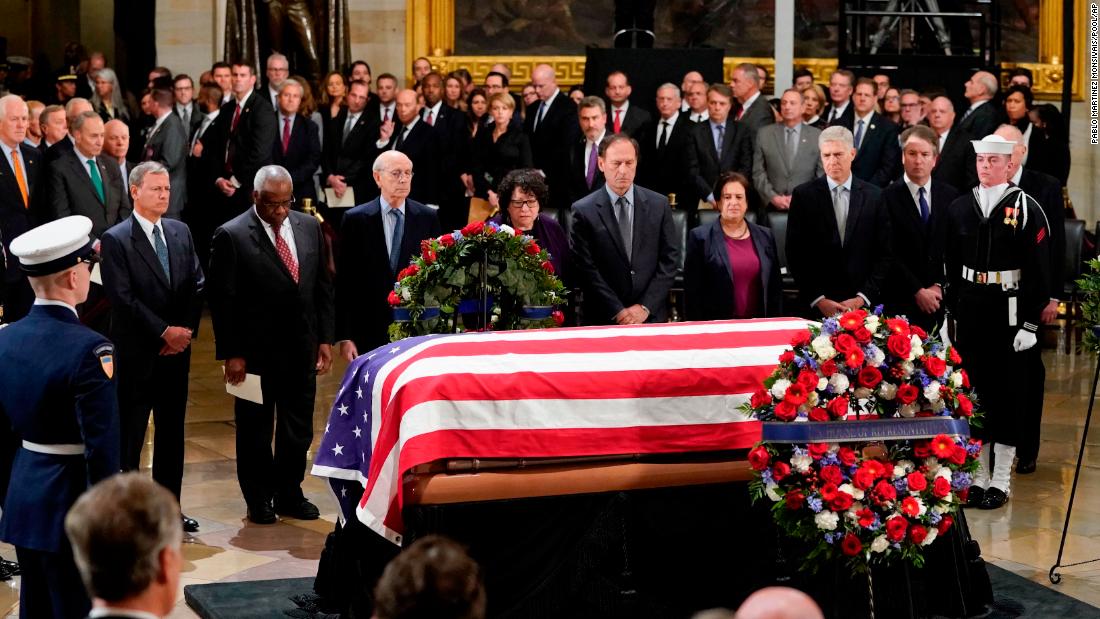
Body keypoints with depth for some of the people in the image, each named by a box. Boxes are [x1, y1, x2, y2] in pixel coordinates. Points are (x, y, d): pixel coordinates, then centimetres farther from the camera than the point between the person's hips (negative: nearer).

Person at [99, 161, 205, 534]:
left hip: (176, 350, 6)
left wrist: (186, 330, -5)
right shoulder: (116, 240, -9)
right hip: (136, 353, -5)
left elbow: (197, 285, 8)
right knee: (129, 434, 1)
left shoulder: (180, 232, 9)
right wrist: (164, 332, -15)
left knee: (172, 432, 10)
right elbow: (123, 298, -15)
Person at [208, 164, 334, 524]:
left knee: (298, 428, 12)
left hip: (302, 349, 4)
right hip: (256, 352, -4)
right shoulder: (231, 236, -10)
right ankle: (259, 500, 20)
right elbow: (222, 300, -10)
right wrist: (231, 354, -12)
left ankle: (290, 494, 26)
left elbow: (323, 287, 11)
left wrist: (325, 339, 5)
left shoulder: (309, 227, 6)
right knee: (255, 430, 8)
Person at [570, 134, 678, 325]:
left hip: (652, 317, 2)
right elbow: (586, 268, -6)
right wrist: (618, 312, -12)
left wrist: (645, 307, -7)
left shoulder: (659, 205, 4)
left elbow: (669, 260, 2)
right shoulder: (584, 211, -3)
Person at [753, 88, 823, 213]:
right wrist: (773, 197, -7)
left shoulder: (818, 137, 5)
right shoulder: (764, 134, 8)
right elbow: (758, 173, 6)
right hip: (771, 206, 1)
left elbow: (822, 177, 4)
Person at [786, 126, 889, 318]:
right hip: (816, 307, -1)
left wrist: (862, 298, -6)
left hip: (864, 306, 1)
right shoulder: (803, 195, 2)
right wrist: (818, 300, -8)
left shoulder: (874, 196, 5)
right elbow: (796, 255, 0)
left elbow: (884, 255, 4)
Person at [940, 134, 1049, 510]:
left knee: (1008, 393, 3)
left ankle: (1001, 481, 10)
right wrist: (948, 314, 6)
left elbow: (1039, 270, -7)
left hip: (1010, 313, -4)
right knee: (973, 391, 8)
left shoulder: (1026, 209, -5)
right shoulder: (959, 208, 7)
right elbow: (950, 265, 10)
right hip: (969, 312, 4)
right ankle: (978, 477, 17)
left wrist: (1031, 323, -11)